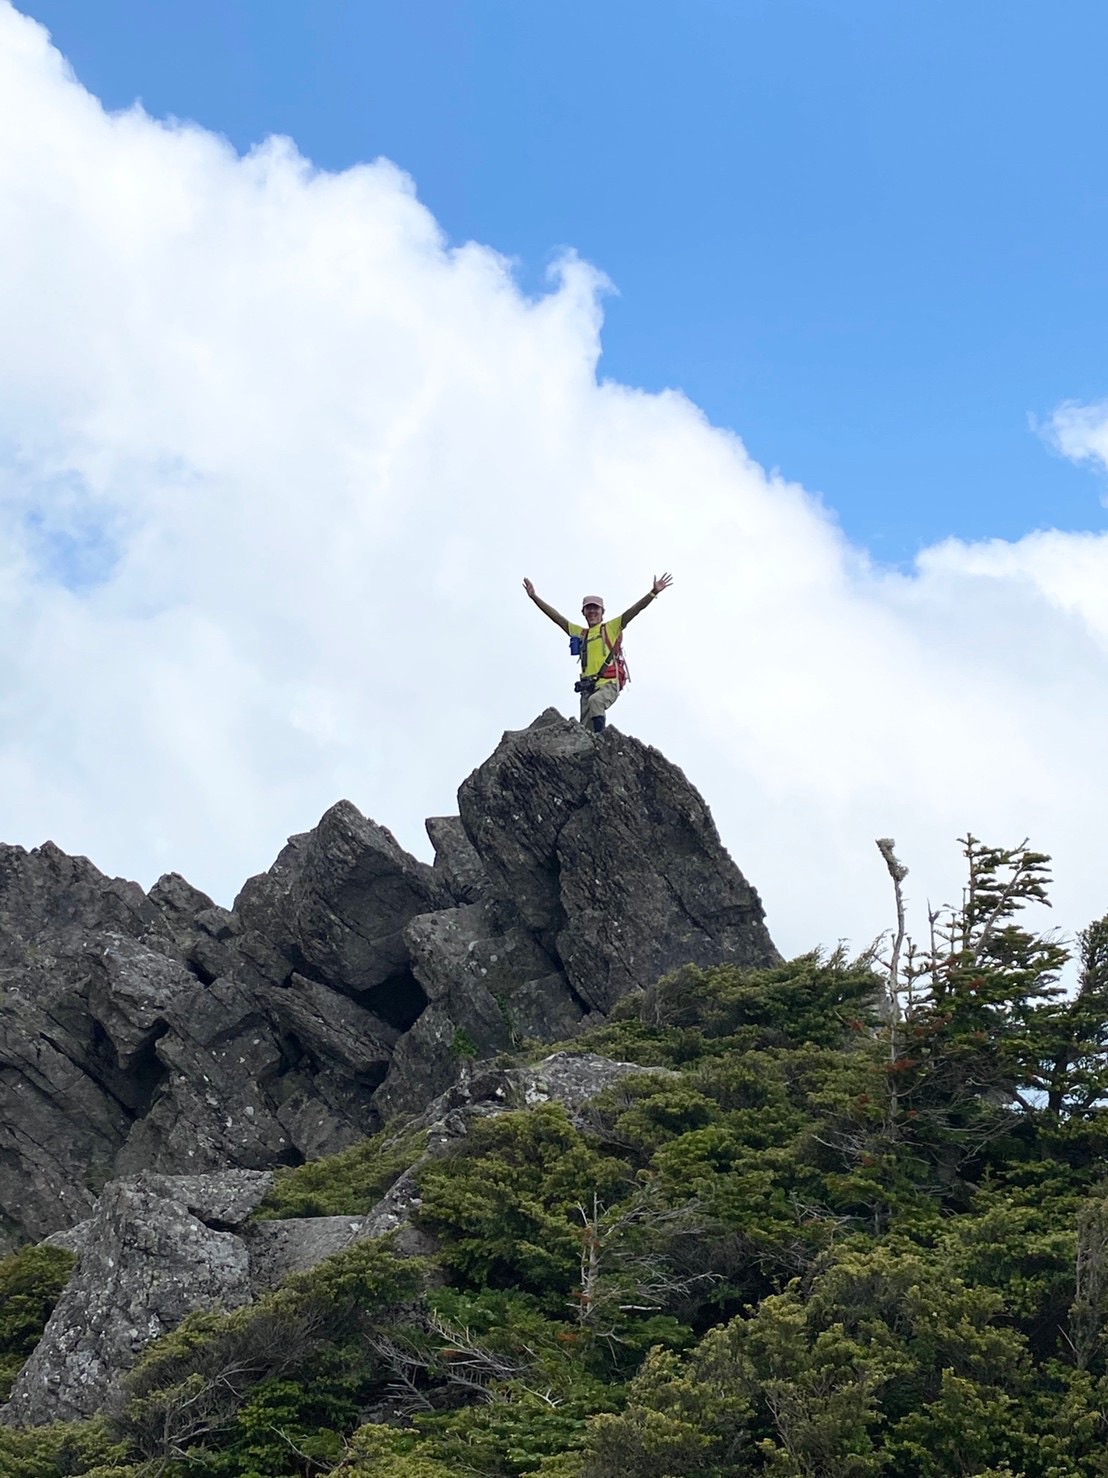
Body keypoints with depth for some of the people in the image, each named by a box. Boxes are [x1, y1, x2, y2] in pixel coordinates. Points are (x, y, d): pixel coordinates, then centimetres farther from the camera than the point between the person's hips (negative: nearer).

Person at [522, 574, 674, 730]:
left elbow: (634, 610, -1)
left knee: (595, 700, -36)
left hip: (609, 684, -5)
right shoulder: (580, 633, 22)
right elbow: (556, 617, 22)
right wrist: (534, 597, 19)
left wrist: (653, 593, -13)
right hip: (587, 687, 5)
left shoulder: (611, 628, 9)